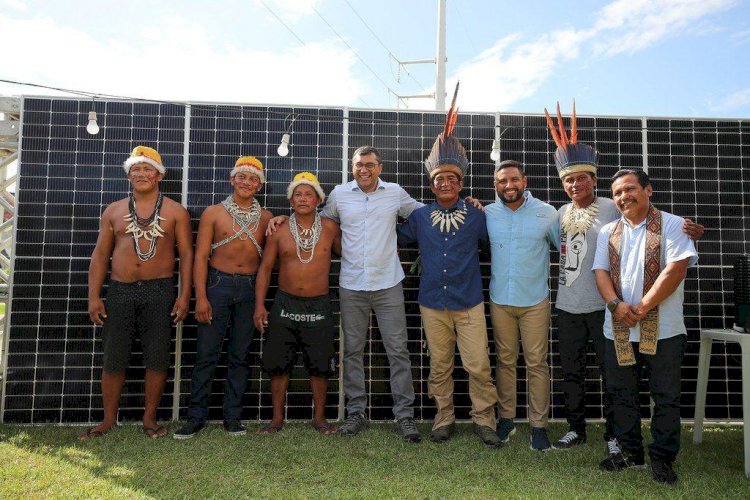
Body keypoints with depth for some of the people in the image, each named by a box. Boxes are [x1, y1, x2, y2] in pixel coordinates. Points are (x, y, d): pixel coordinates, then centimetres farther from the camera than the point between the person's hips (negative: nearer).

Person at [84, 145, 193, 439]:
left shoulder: (175, 211, 5)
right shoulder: (114, 211, 11)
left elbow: (186, 254, 1)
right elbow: (100, 255, 10)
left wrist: (184, 295, -7)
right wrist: (94, 296, 2)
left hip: (159, 291, -2)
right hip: (120, 291, 2)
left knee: (157, 359, 2)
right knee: (113, 360, 6)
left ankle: (149, 418, 18)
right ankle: (109, 420, 22)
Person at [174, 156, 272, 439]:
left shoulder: (266, 218, 8)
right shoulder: (214, 213, 3)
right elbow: (201, 256, -1)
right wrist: (200, 297, -8)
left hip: (250, 288, 2)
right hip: (218, 285, -2)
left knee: (240, 355, 8)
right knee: (206, 354, 0)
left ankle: (232, 416, 18)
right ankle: (196, 417, 13)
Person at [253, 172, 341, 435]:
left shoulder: (330, 228, 0)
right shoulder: (279, 231, 1)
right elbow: (265, 268, 4)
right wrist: (259, 305, -2)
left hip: (318, 305, 0)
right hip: (285, 303, 1)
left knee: (320, 365, 5)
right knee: (278, 364, 6)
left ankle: (319, 417, 22)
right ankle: (277, 418, 21)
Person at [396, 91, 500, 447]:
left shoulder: (476, 216, 3)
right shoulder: (419, 217, 6)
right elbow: (396, 239, 21)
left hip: (469, 304, -1)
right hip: (432, 304, 2)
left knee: (478, 365, -2)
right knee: (439, 367, 10)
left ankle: (484, 420, 16)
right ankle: (444, 419, 25)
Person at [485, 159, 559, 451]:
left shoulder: (546, 213, -3)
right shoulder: (487, 214, 1)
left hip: (535, 301, -1)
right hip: (500, 300, 2)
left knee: (537, 363, 3)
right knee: (505, 361, 12)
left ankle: (538, 425, 15)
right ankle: (506, 419, 26)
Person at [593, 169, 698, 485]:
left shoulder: (672, 225, -2)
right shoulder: (608, 232, 11)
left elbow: (676, 269, -12)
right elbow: (601, 272, 4)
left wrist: (641, 308, -16)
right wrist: (616, 305, -14)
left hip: (663, 330, -4)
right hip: (618, 330, 4)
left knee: (666, 397, 6)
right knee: (622, 395, 12)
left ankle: (662, 458, 23)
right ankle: (630, 452, 28)